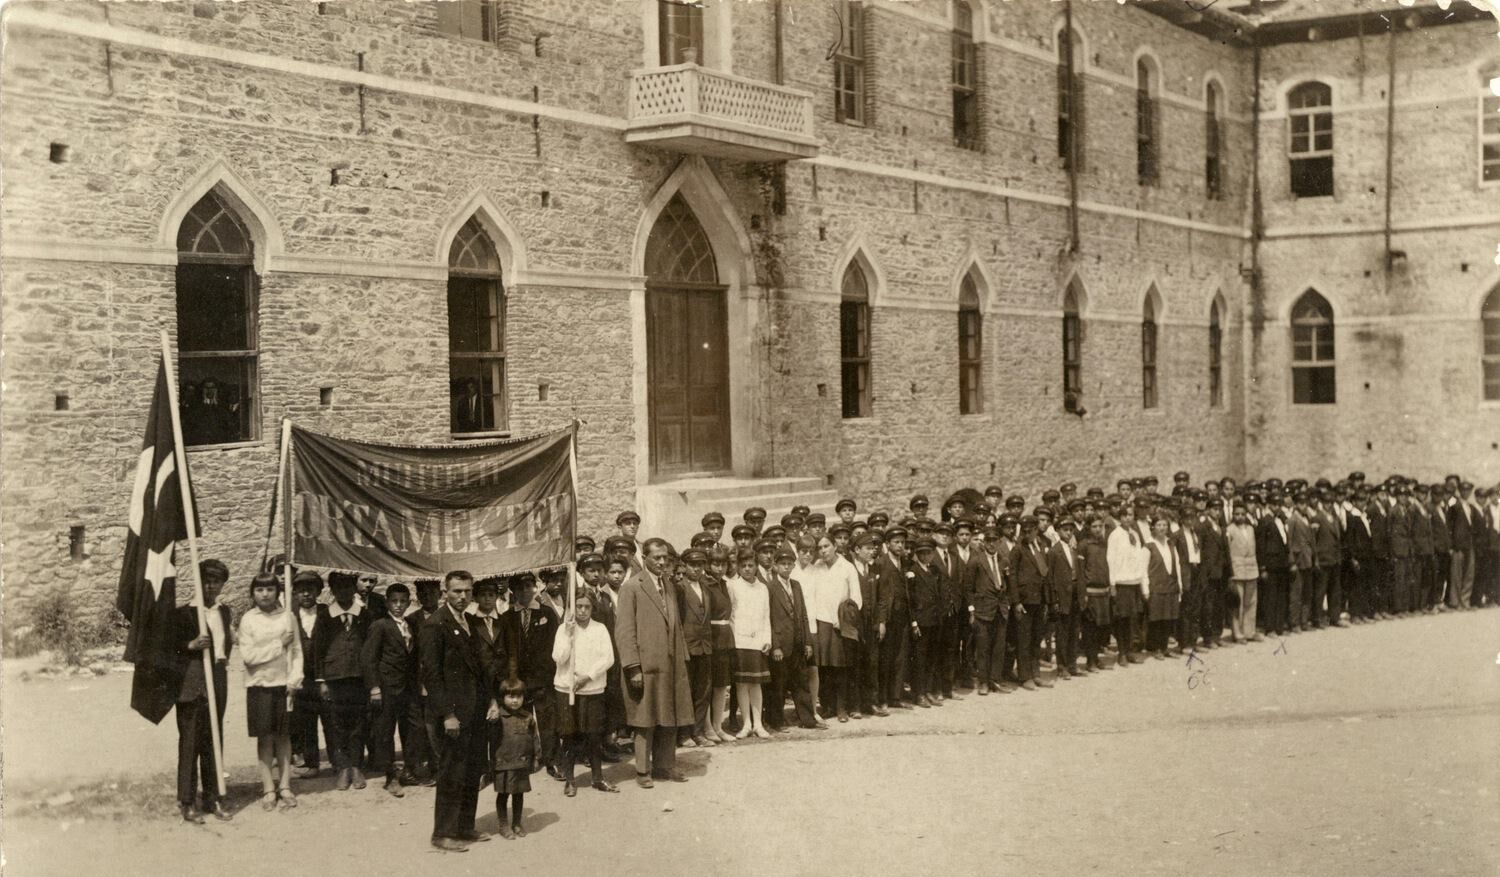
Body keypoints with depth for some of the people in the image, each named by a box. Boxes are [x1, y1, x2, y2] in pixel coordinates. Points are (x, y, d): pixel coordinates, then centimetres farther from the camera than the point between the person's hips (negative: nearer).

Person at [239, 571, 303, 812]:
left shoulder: (287, 616, 1)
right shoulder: (248, 619, -2)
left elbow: (297, 651, 3)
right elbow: (248, 656, -9)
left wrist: (295, 678, -10)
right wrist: (279, 644, -10)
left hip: (284, 683, 1)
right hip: (259, 684, -1)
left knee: (283, 736, 7)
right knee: (265, 737, 3)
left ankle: (284, 787, 13)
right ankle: (268, 789, 9)